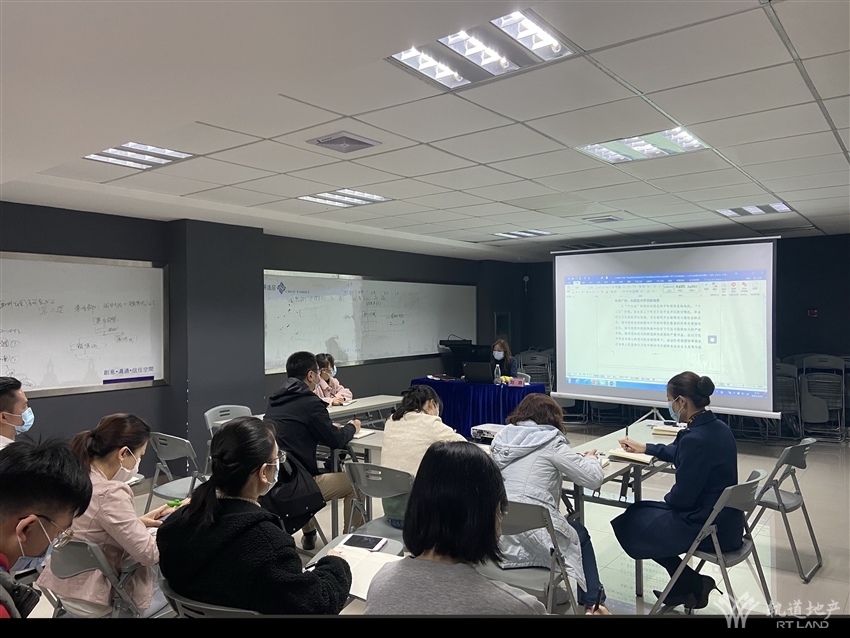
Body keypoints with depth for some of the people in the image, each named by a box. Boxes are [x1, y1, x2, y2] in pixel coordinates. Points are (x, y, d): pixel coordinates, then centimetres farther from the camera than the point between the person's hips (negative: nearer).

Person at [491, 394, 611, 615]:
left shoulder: (502, 440, 10)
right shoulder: (550, 444, -6)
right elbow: (594, 479, -2)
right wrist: (590, 458, 19)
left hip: (496, 538, 6)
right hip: (532, 540, -6)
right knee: (579, 533, 27)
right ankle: (592, 604, 32)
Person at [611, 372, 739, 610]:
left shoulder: (695, 438, -28)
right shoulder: (717, 427, 2)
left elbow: (682, 497, -21)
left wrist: (666, 500, 1)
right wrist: (645, 448, 28)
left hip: (707, 527, -9)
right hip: (725, 520, 9)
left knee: (630, 523, 9)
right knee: (641, 512, 21)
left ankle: (693, 584, 16)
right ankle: (685, 584, 23)